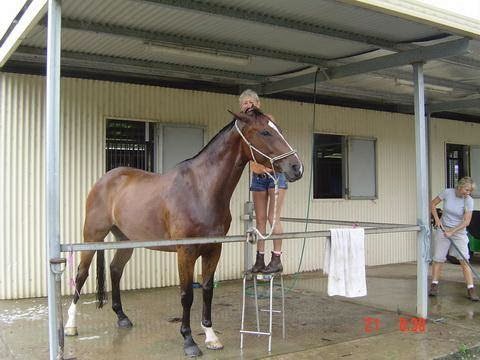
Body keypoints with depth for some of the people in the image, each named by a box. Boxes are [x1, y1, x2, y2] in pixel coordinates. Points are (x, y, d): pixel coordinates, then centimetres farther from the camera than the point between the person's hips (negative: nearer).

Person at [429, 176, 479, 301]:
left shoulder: (469, 201, -13)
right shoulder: (447, 192, -10)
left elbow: (466, 221, -14)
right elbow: (433, 204, 3)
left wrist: (452, 232, -20)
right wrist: (437, 219, -7)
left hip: (459, 231, -1)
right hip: (442, 229, 1)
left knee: (464, 260, -9)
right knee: (438, 258, 3)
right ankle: (434, 286, 15)